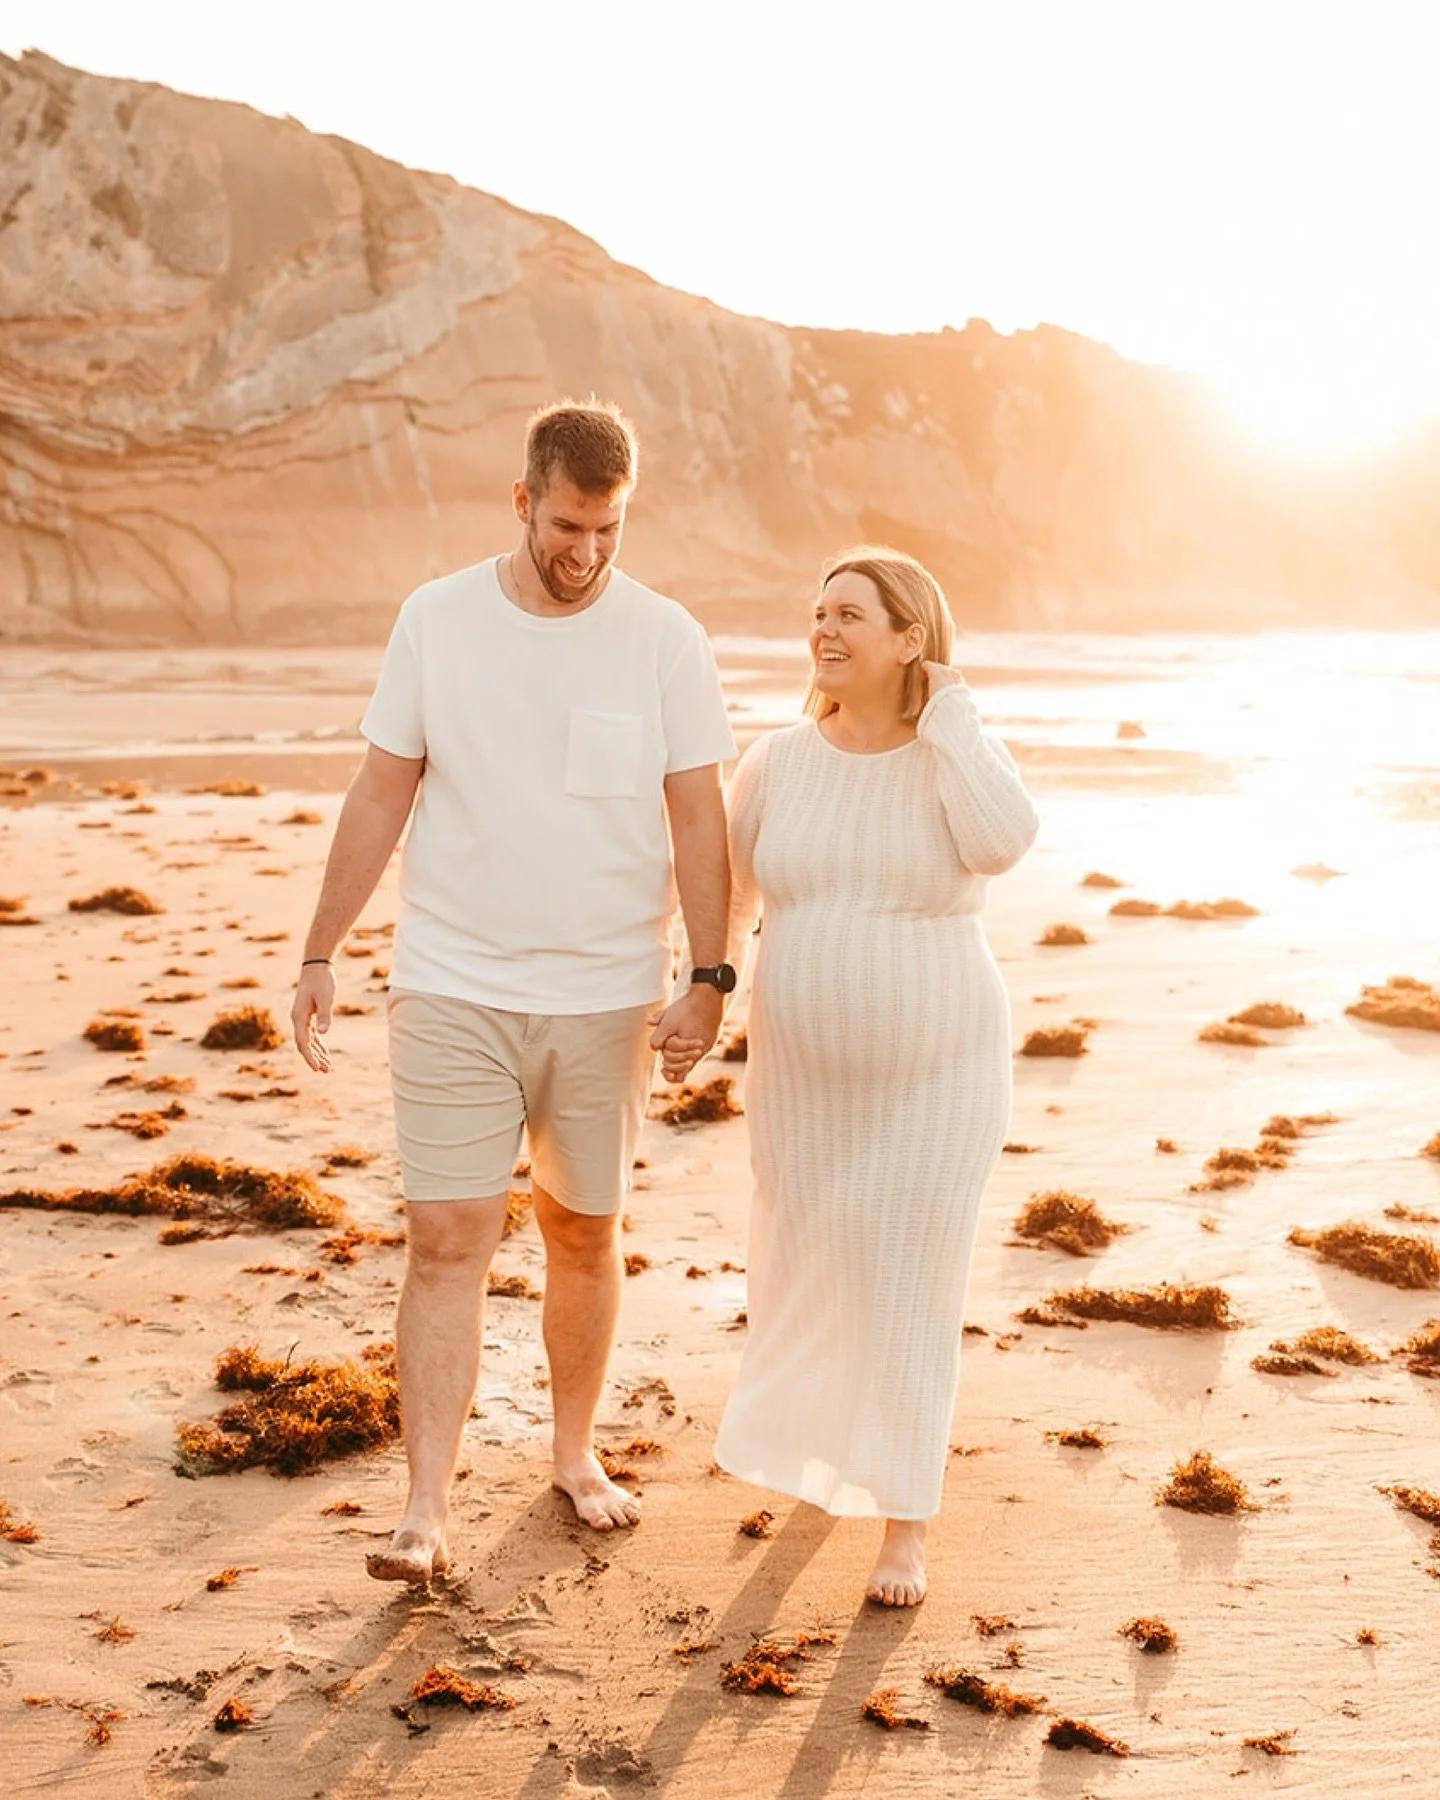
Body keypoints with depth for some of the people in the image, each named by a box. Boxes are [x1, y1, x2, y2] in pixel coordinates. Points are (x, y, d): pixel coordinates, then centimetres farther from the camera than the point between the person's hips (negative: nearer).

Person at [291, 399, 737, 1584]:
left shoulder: (666, 641, -3)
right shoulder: (437, 620, -1)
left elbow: (700, 822, -3)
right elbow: (380, 798, 3)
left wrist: (708, 978, -12)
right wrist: (322, 954, 2)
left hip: (607, 998, 1)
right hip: (453, 993, 0)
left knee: (585, 1235, 13)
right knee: (447, 1241, -5)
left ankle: (576, 1451, 32)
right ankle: (427, 1511, 0)